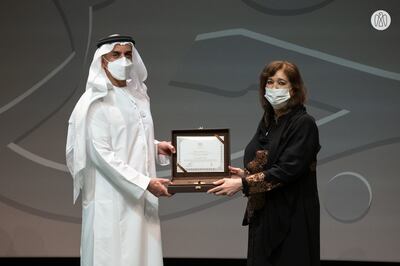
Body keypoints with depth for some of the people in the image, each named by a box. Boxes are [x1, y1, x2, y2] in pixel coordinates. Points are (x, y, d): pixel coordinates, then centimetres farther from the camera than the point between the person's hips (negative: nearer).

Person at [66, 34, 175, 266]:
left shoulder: (137, 95, 11)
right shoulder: (96, 103, -12)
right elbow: (101, 155, -18)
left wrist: (156, 146, 2)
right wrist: (145, 183, -21)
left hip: (140, 196, 7)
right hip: (112, 197, -7)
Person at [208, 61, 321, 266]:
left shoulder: (303, 123, -10)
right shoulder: (267, 122, 12)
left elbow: (288, 169, -19)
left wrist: (244, 183, -22)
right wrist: (245, 174, -1)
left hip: (291, 218, -7)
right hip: (263, 215, 7)